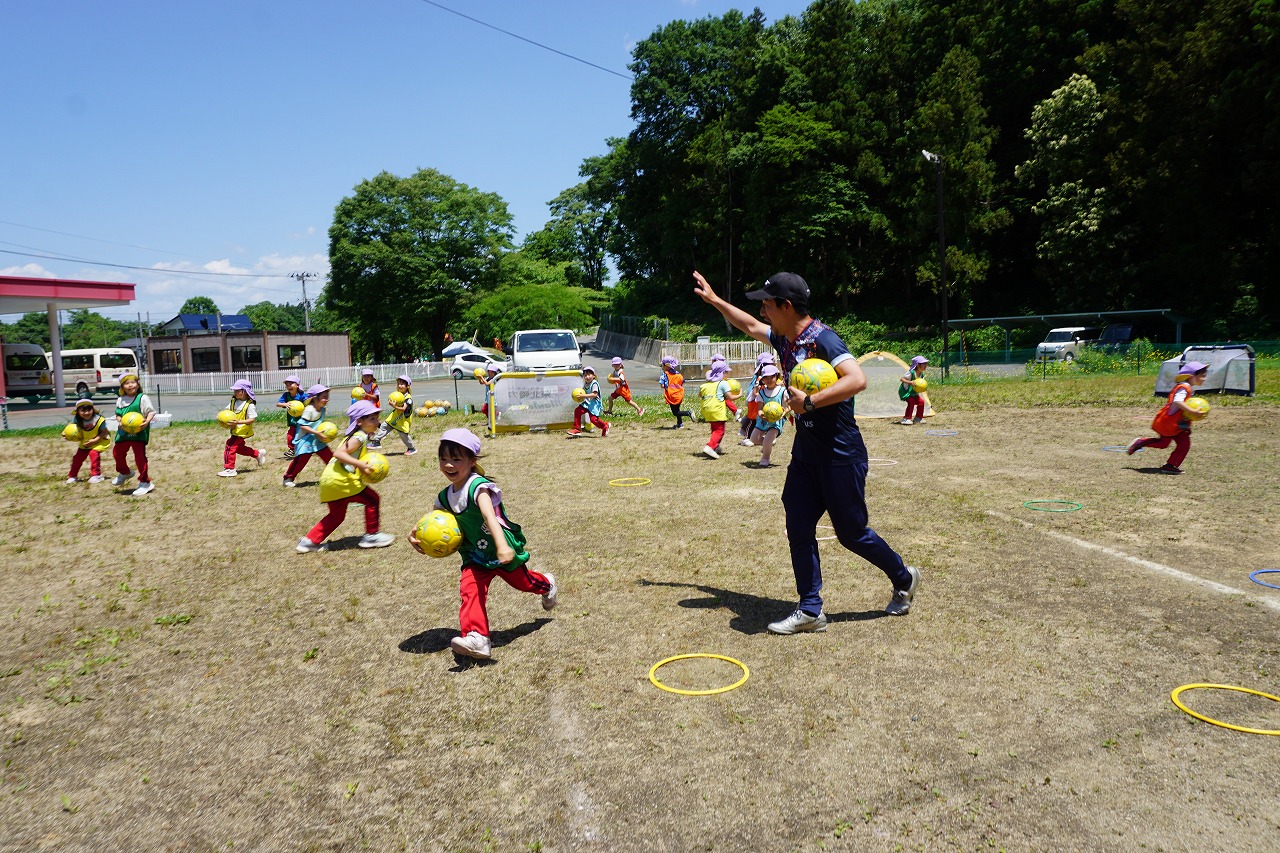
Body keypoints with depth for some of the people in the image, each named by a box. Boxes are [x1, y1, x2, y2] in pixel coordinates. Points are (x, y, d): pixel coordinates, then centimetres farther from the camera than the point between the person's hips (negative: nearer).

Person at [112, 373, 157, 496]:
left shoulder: (142, 398, -6)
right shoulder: (120, 400, 9)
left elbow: (151, 412, -6)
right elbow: (117, 414, 12)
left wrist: (146, 421, -24)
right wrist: (120, 420, -10)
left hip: (139, 432, -6)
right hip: (124, 432, 6)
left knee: (140, 456, -6)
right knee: (117, 453, 16)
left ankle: (145, 482, 4)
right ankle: (124, 473, 45)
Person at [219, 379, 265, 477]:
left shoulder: (250, 405, -19)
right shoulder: (234, 401, 3)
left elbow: (252, 419, -21)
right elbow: (227, 410, 13)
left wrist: (238, 422, -30)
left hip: (242, 431, -9)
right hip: (235, 430, 9)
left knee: (230, 447, -11)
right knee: (239, 448, 21)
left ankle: (229, 469, -3)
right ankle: (258, 454, 37)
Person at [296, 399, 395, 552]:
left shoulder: (358, 436, 17)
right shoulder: (359, 437, -13)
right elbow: (339, 453, -24)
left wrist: (368, 462, 9)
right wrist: (360, 464, -29)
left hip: (331, 480, 10)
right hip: (341, 479, -10)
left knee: (336, 515, 22)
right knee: (372, 500, 0)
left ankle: (310, 541, 25)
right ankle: (371, 535, 9)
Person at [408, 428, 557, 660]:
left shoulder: (477, 486, -27)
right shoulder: (445, 496, -2)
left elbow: (489, 516, -42)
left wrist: (502, 546, -55)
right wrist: (415, 535, -8)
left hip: (503, 550, -5)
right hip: (475, 556, 5)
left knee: (521, 581, 18)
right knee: (470, 589, -18)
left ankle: (546, 584, 51)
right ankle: (477, 638, -21)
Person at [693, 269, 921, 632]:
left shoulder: (822, 339, -20)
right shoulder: (784, 339, 6)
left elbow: (857, 379, -34)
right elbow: (750, 326, 26)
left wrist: (809, 401, -33)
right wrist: (714, 300, 29)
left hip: (840, 455, -8)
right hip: (805, 452, 8)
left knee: (851, 532, 4)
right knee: (799, 529, 5)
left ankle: (904, 578, 30)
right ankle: (810, 610, 14)